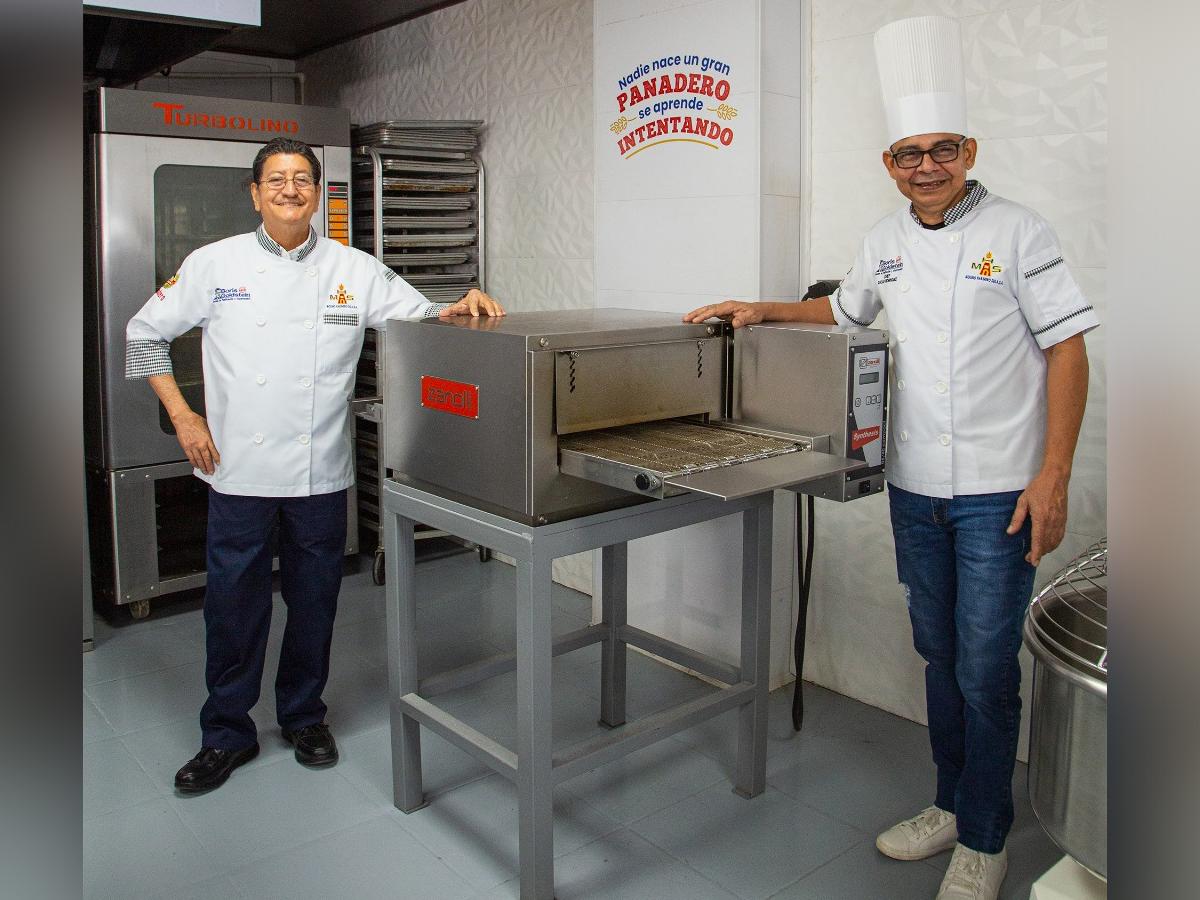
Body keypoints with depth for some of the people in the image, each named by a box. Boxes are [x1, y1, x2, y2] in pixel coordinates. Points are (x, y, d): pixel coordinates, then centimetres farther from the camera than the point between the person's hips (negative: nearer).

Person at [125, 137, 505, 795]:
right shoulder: (215, 264, 2)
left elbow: (419, 319, 7)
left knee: (314, 602, 11)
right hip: (238, 469, -1)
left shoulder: (354, 270, 4)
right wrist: (183, 416, 2)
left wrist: (459, 309, -16)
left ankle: (304, 716, 32)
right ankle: (226, 735, 23)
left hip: (320, 470, 1)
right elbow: (145, 332, 10)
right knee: (234, 604, 5)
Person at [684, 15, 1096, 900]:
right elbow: (845, 308, 26)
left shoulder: (1017, 232, -8)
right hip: (916, 488, 5)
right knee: (940, 656, 16)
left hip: (1000, 490, -5)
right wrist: (761, 312, 13)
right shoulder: (888, 239, 8)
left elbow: (1067, 351, -9)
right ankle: (951, 804, 34)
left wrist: (1053, 477, -15)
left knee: (986, 670, -1)